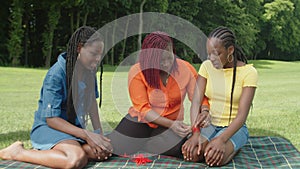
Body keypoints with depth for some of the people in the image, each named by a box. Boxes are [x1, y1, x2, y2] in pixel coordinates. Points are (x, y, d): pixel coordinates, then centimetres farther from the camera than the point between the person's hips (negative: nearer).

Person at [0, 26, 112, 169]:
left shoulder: (89, 71, 0)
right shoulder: (56, 75, -22)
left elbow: (91, 101, 9)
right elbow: (51, 119, -22)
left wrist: (98, 133, -2)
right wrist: (87, 135, -25)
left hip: (74, 127, 7)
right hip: (48, 127, -7)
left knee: (105, 151, -19)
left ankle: (43, 152, -5)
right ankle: (18, 152, -13)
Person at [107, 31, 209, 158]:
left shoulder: (186, 69, -11)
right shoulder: (136, 72, -16)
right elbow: (143, 108, -17)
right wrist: (171, 124, -29)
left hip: (172, 122, 2)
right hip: (141, 120, -1)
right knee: (111, 150, -22)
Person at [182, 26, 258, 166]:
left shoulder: (248, 72, -12)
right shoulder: (207, 66, -2)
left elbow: (242, 115, -18)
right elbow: (196, 102, -8)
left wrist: (221, 139, -32)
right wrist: (196, 133, -24)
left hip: (234, 127, -2)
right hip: (209, 124, 3)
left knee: (214, 158, -31)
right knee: (192, 154, -27)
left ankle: (232, 148, 2)